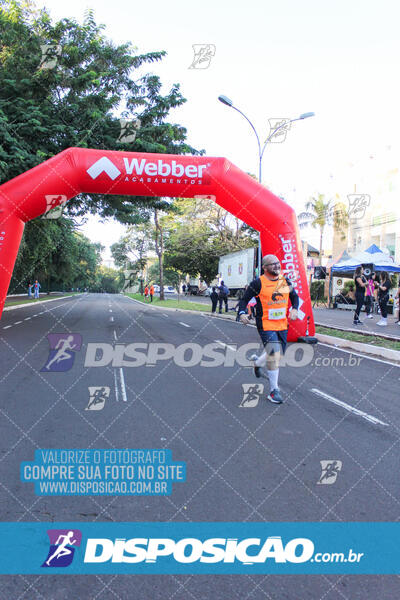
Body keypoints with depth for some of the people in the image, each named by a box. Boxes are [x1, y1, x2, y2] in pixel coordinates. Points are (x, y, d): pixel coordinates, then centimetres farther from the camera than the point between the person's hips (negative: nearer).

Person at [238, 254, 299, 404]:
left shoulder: (286, 281, 6)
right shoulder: (258, 283, -9)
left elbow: (294, 296, 21)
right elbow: (245, 299, -2)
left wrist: (294, 309, 3)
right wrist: (242, 313, -18)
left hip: (282, 325, 6)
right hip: (266, 325, -6)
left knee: (278, 354, 15)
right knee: (274, 355, -14)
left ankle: (257, 361, 47)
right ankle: (273, 391, -2)